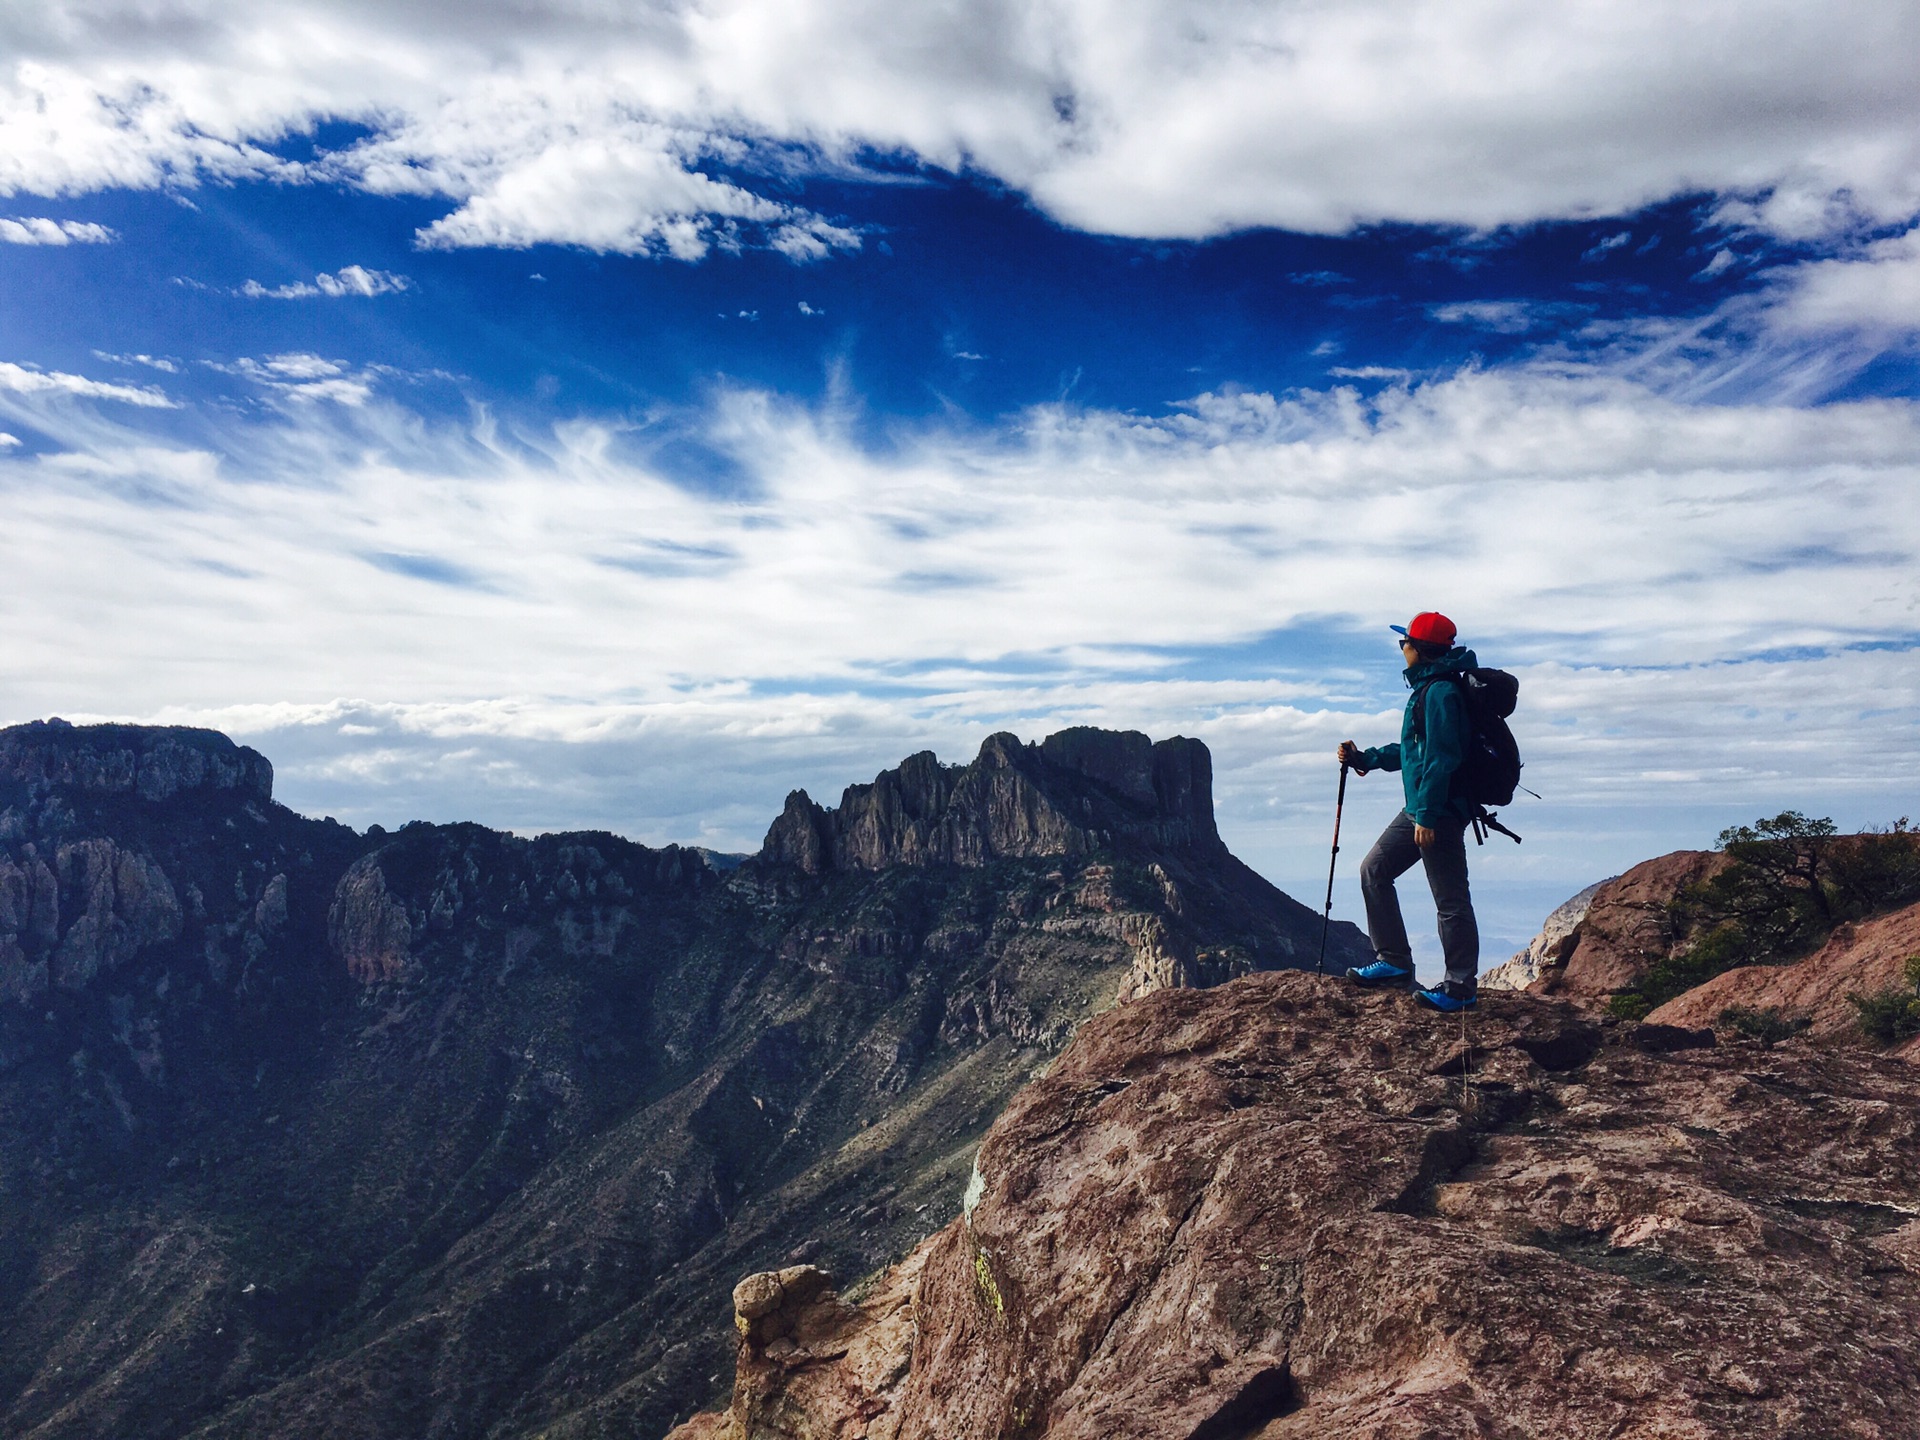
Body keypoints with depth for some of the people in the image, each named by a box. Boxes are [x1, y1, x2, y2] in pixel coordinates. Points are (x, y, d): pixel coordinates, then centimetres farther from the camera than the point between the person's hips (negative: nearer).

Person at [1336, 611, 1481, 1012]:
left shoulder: (1441, 692, -16)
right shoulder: (1425, 688, 17)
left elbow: (1440, 758, -21)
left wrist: (1427, 815, -23)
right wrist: (1364, 759, 26)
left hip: (1441, 812, -11)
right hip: (1419, 809, 11)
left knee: (1451, 899, -4)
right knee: (1374, 870, 12)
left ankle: (1461, 987, 5)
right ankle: (1394, 962, 16)